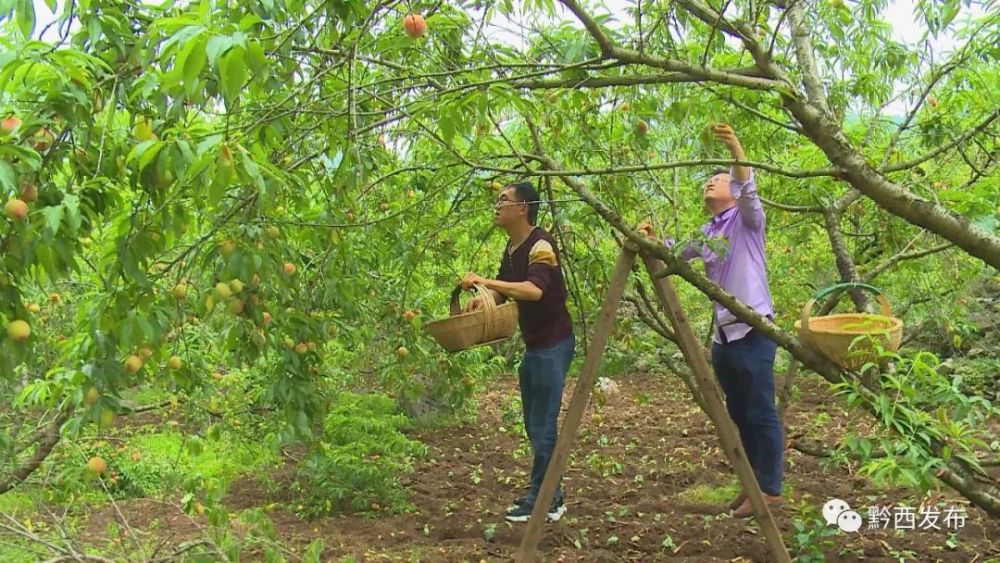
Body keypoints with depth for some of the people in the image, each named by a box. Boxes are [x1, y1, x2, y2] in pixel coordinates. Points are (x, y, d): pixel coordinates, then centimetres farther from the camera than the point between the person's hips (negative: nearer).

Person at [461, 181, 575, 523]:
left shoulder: (540, 245, -17)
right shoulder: (511, 249, 11)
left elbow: (534, 290, -34)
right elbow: (504, 291, 20)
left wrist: (485, 281, -34)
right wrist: (482, 298, -1)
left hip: (553, 343, -10)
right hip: (533, 344, 10)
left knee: (543, 426, -6)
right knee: (533, 425, 14)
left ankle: (544, 503, 3)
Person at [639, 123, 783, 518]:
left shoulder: (745, 219, -1)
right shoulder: (706, 233, 19)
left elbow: (750, 191, -20)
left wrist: (736, 151, -37)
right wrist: (653, 239, 1)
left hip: (753, 331, -8)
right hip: (723, 335, 8)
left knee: (761, 414, -3)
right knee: (738, 415, 13)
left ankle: (771, 489, 4)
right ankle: (753, 484, 23)